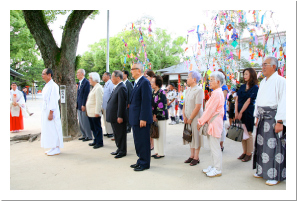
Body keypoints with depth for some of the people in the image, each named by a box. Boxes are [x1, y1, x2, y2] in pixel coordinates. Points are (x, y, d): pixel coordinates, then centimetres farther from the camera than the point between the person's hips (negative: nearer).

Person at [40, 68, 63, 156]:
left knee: (53, 130, -4)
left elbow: (53, 100, -18)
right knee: (48, 129, 12)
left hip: (51, 111, -9)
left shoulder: (53, 86, -14)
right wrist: (44, 112, 16)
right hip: (45, 111, 9)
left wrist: (51, 113, -21)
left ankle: (57, 149, 5)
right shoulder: (46, 86, 15)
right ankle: (53, 148, 20)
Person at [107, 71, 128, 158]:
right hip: (114, 116, 10)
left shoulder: (121, 88, -19)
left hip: (119, 117, -10)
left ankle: (122, 151, 15)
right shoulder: (117, 87, 13)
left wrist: (120, 116, -22)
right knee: (116, 134, 19)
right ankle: (119, 149, 32)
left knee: (121, 134, 3)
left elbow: (122, 103, -23)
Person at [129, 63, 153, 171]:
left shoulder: (144, 82, -15)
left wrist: (143, 119, -22)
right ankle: (141, 160, 30)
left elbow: (146, 101, -20)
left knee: (143, 141, 1)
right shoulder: (136, 83, 15)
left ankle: (145, 163, 14)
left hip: (141, 118, -10)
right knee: (138, 141, 17)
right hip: (135, 118, 10)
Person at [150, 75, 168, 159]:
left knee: (161, 135, 0)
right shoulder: (153, 92, 10)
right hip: (155, 117, 8)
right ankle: (157, 151, 24)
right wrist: (153, 115, 6)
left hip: (161, 117, -8)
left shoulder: (161, 93, -14)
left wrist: (155, 115, -14)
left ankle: (161, 153, 11)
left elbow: (160, 106, -18)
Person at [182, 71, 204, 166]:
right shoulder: (188, 90, 11)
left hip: (196, 117, -7)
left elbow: (198, 107, -18)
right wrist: (184, 116, -1)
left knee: (196, 137, 1)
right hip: (188, 118, 7)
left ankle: (196, 158, 13)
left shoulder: (199, 90, -14)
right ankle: (192, 156, 25)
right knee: (190, 136, 13)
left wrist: (190, 119, -15)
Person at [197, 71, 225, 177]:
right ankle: (213, 166, 28)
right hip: (212, 123, 10)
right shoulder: (217, 93, 15)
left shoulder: (217, 94, -17)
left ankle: (217, 169, 10)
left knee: (215, 147, -1)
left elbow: (210, 110, -18)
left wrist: (201, 122, -12)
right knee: (213, 146, 17)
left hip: (215, 123, -10)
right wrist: (203, 121, 13)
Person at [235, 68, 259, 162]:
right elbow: (237, 100, 5)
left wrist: (241, 112, -14)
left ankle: (249, 154, 11)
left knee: (248, 133, 1)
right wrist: (236, 112, -5)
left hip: (248, 112, -6)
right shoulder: (242, 86, 11)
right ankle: (244, 152, 21)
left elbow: (248, 101, -12)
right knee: (242, 133, 10)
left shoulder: (255, 88, -7)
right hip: (240, 112, 6)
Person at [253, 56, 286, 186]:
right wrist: (257, 117, 17)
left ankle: (275, 175, 10)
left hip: (273, 118, -8)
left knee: (274, 146, -3)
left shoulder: (280, 81, -10)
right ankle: (262, 170, 26)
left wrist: (280, 121, -18)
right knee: (261, 144, 12)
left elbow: (283, 102, -15)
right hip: (263, 118, 8)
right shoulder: (263, 82, 15)